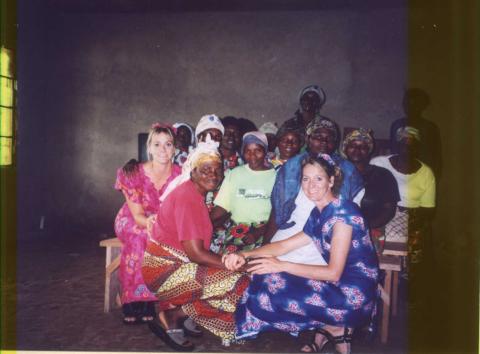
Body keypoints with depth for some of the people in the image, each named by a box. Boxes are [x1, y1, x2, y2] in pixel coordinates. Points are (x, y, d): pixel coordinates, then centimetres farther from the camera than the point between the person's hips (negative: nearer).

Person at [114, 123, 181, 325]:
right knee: (139, 238, -35)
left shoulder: (180, 176, -12)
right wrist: (150, 222, -39)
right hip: (133, 222, -1)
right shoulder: (133, 174, -16)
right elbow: (137, 216, -15)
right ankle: (134, 304, -25)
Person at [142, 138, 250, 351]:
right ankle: (171, 317, -6)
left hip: (174, 263, 10)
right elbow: (195, 254, -23)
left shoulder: (195, 193, 10)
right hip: (165, 269, -10)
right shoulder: (188, 197, -20)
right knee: (237, 284, -19)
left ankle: (181, 313, 8)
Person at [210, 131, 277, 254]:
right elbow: (220, 207, 6)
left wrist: (258, 233, -16)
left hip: (263, 230, -3)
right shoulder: (234, 173, 13)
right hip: (234, 227, 3)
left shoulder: (276, 176, 4)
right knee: (214, 243, -22)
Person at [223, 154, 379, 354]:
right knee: (270, 282, 0)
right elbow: (284, 245, 9)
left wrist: (282, 266, -21)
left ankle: (334, 328, 1)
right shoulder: (318, 214, 9)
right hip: (338, 286, 8)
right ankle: (325, 329, 6)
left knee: (274, 290, -15)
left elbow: (333, 272, -20)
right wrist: (244, 255, -4)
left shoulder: (343, 211, -17)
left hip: (355, 294, -8)